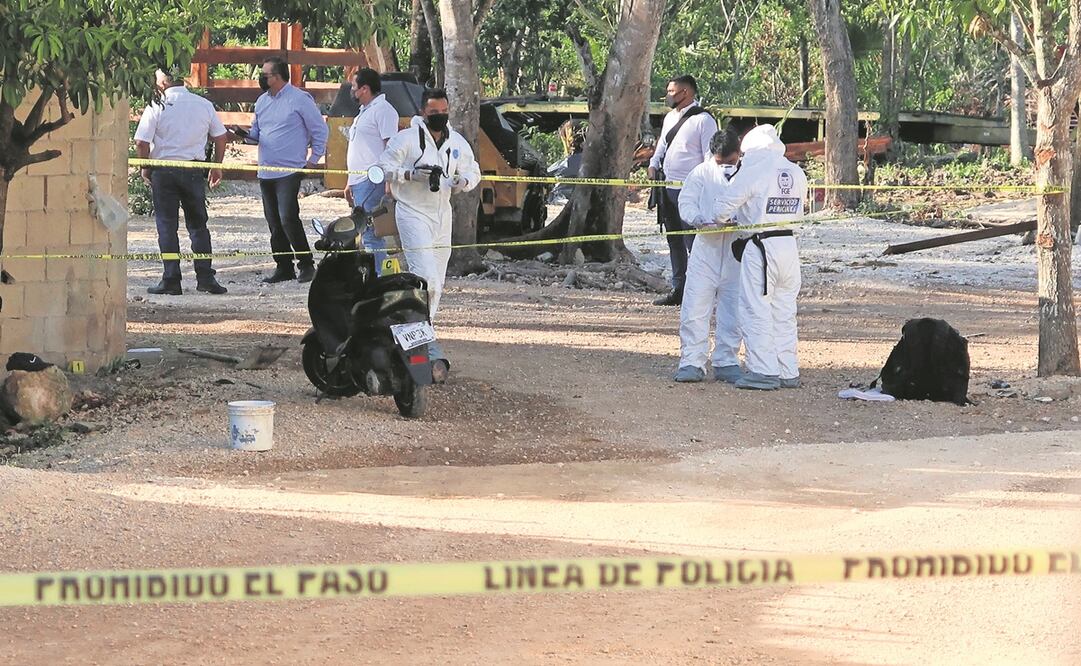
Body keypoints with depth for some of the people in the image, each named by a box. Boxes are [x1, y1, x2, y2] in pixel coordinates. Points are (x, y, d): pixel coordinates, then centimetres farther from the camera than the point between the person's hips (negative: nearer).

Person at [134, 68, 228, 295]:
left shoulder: (157, 107, -9)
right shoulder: (204, 105, 3)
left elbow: (141, 142, -12)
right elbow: (220, 136, 10)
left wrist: (146, 168, 3)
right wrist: (216, 167, 20)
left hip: (164, 170, -3)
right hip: (193, 171, 3)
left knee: (167, 226, 3)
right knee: (198, 225, 12)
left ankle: (171, 280, 1)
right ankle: (205, 278, 7)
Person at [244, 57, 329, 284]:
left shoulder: (300, 99, -6)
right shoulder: (262, 101, 14)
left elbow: (320, 130, -1)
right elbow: (257, 131, 23)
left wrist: (313, 160, -2)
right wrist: (245, 134, 0)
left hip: (290, 170, -7)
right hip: (266, 172, 7)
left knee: (288, 218, -16)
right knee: (274, 223, 8)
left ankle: (306, 264, -6)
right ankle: (283, 267, 14)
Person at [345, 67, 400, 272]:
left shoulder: (382, 110, -8)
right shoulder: (364, 112, 23)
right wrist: (350, 184, 26)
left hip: (372, 181, -11)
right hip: (359, 182, 11)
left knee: (371, 235, -15)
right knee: (367, 234, 11)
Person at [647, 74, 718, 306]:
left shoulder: (703, 120, -9)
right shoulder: (670, 117, 16)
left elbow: (710, 155, -11)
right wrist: (654, 164, 8)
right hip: (668, 188, 9)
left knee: (693, 241, -10)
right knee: (674, 241, 14)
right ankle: (678, 290, 22)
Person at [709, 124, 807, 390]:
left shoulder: (753, 171, -10)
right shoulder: (797, 173, 9)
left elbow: (724, 205, -8)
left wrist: (722, 219, 17)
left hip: (760, 248, -7)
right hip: (789, 245, 7)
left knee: (756, 310, -2)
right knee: (784, 312, 13)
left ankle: (763, 371, -5)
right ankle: (788, 372, 15)